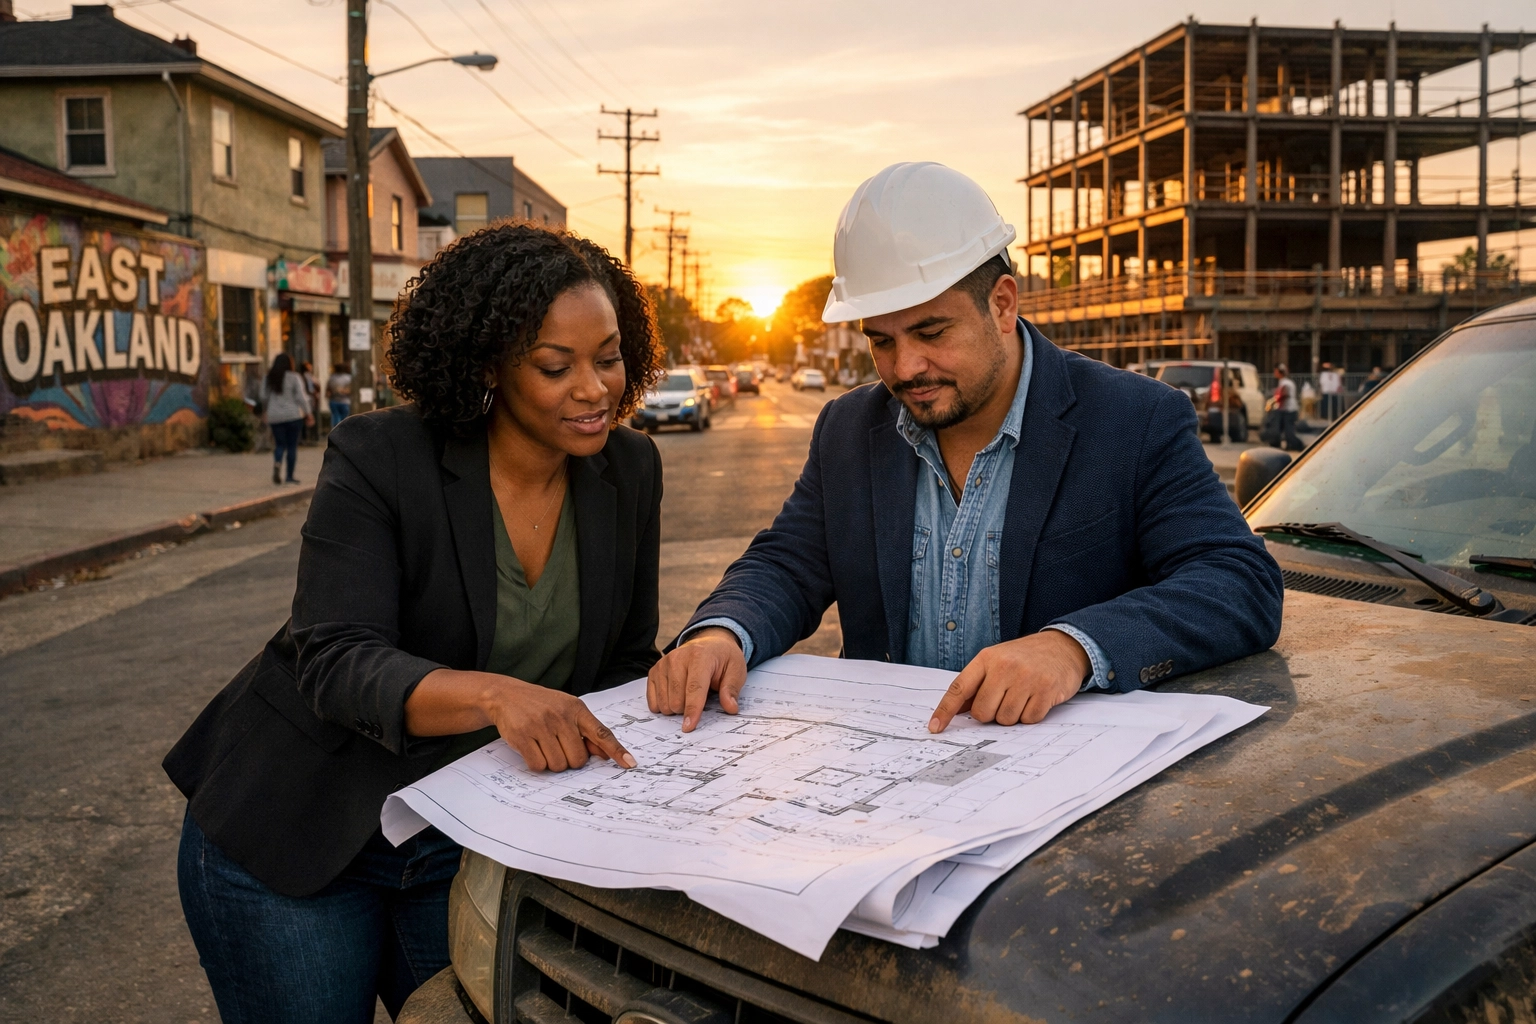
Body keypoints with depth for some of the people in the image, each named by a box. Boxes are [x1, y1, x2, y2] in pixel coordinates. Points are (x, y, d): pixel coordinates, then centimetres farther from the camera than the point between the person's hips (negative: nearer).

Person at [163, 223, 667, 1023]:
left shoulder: (629, 469, -5)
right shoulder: (378, 460, -18)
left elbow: (625, 663, 3)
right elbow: (336, 663, -27)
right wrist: (492, 693, -45)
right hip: (295, 837, -3)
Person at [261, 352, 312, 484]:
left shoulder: (268, 378, 5)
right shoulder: (294, 378, -6)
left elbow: (264, 397, 9)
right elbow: (301, 397, -10)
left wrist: (265, 411, 26)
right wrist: (308, 413, -2)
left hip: (275, 417, 3)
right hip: (293, 415, -3)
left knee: (280, 444, 11)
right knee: (292, 445, 4)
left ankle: (277, 463, -19)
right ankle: (290, 476, 5)